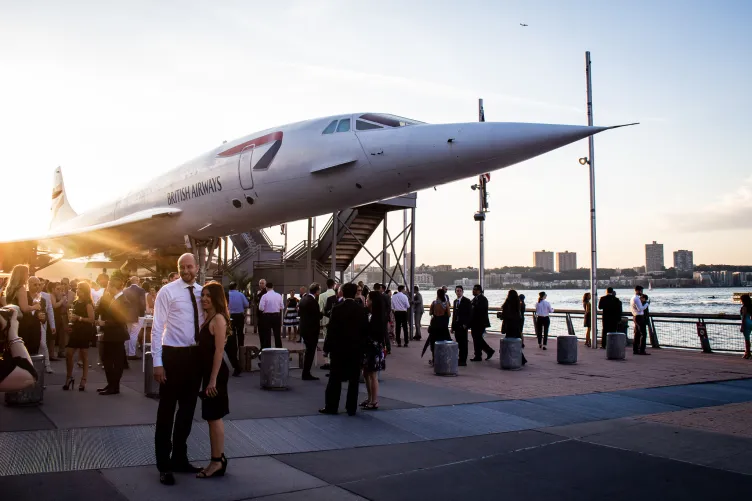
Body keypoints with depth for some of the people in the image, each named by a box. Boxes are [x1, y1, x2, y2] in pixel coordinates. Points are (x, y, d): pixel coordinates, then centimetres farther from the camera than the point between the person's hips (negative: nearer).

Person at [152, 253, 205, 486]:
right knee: (167, 410, 3)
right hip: (173, 354, -5)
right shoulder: (167, 291, -8)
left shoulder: (202, 292, 6)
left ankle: (180, 458, 30)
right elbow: (157, 327, -10)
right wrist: (157, 362, -15)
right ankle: (164, 465, 15)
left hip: (195, 355, 5)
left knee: (188, 409, 15)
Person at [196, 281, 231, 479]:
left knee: (214, 417, -3)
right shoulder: (208, 318, 14)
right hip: (208, 372, 10)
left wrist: (213, 379, -21)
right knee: (213, 417, 14)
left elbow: (219, 351, -19)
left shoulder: (218, 318, -15)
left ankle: (217, 462, 5)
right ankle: (218, 460, 22)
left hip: (215, 373, -10)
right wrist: (208, 378, 13)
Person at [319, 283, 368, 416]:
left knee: (335, 379, 5)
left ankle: (331, 407, 8)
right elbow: (365, 330, 1)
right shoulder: (362, 310, -1)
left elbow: (331, 330, -7)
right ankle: (351, 408, 9)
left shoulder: (337, 309, -8)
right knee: (354, 380, 6)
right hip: (356, 349, 2)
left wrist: (327, 347, 0)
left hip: (339, 348, -1)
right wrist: (362, 345, 12)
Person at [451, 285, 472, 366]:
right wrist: (453, 325, 13)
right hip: (456, 325, 6)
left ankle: (463, 360, -1)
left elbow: (470, 314, -8)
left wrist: (465, 324, -15)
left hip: (463, 325, -6)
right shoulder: (455, 301, 16)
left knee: (463, 343, -3)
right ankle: (460, 359, 14)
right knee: (459, 343, 8)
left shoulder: (467, 301, -5)